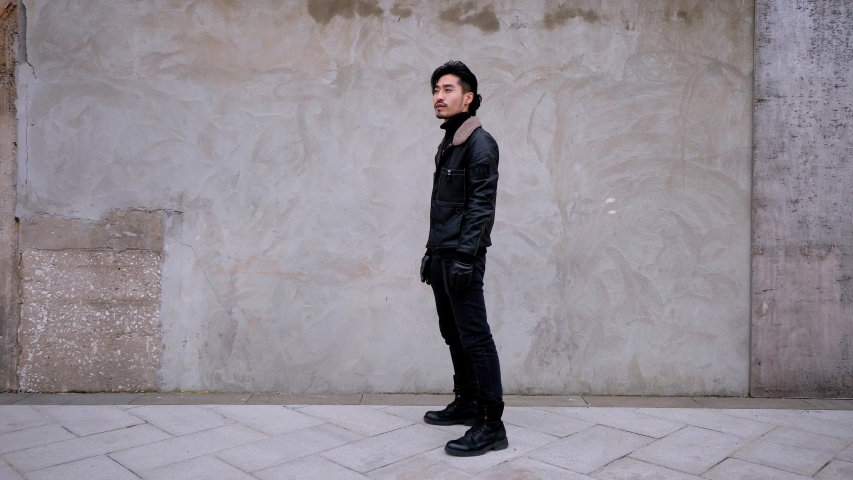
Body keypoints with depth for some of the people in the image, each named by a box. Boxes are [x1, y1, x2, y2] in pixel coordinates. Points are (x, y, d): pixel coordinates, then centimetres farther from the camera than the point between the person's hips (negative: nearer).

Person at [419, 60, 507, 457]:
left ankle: (492, 424, -3)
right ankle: (466, 404, 27)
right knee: (453, 333, 14)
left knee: (474, 336, -8)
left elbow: (481, 204, -16)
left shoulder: (479, 142, -8)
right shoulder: (447, 145, 18)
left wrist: (465, 256, -22)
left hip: (462, 257, -9)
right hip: (442, 256, 9)